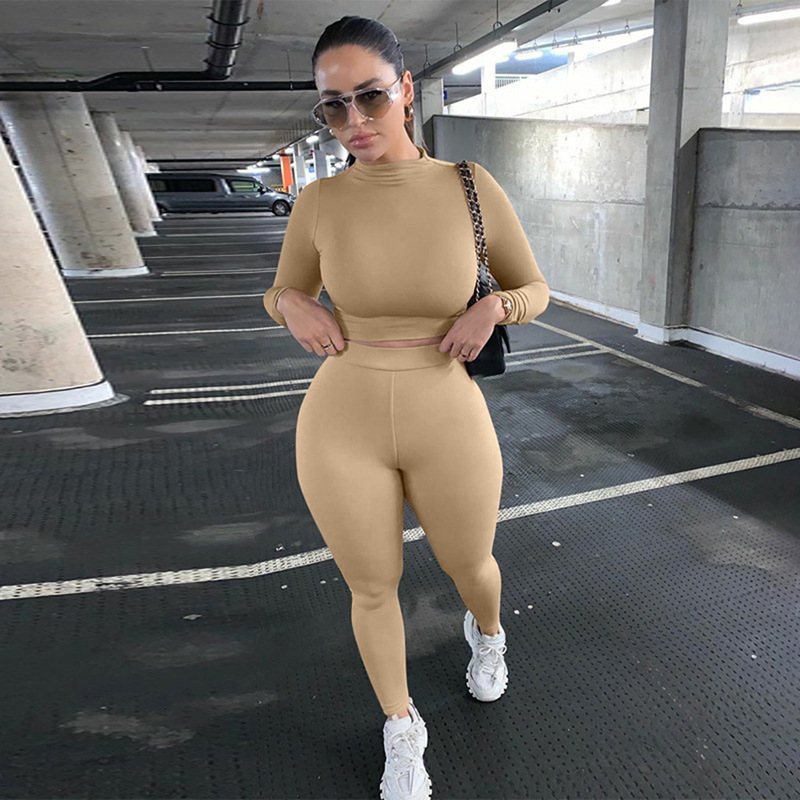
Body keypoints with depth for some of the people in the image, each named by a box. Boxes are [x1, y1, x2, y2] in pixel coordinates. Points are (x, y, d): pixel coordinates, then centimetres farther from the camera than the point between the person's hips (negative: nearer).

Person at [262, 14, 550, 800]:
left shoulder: (472, 187, -6)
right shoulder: (318, 203, -3)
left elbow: (534, 290, 5)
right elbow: (282, 292, 12)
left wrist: (492, 308, -17)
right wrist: (293, 307, -12)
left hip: (448, 428, 0)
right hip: (343, 429, 1)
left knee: (470, 567, 22)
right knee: (373, 589, 15)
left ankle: (485, 629, 62)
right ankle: (402, 733, 45)